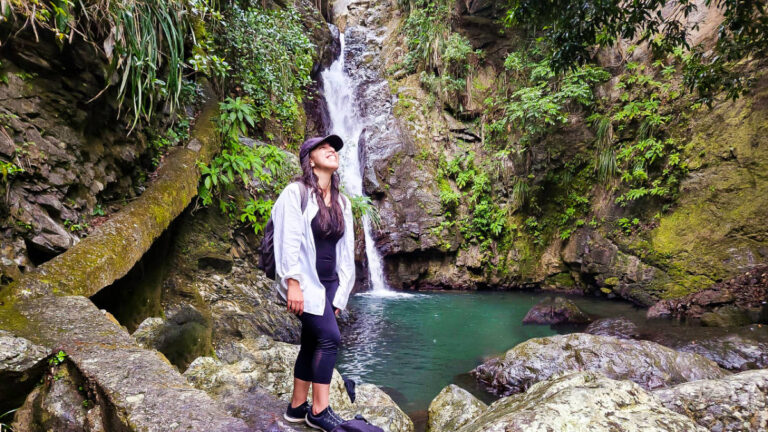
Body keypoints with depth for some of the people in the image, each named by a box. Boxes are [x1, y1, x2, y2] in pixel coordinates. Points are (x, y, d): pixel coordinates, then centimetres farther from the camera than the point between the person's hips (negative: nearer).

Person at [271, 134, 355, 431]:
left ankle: (297, 407, 23)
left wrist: (341, 290, 10)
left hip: (329, 282, 7)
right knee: (329, 338, -13)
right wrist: (292, 283, -21)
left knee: (312, 344, 10)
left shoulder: (342, 202, 10)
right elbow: (288, 240, -16)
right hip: (304, 280, -7)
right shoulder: (296, 192, -9)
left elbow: (345, 249, 12)